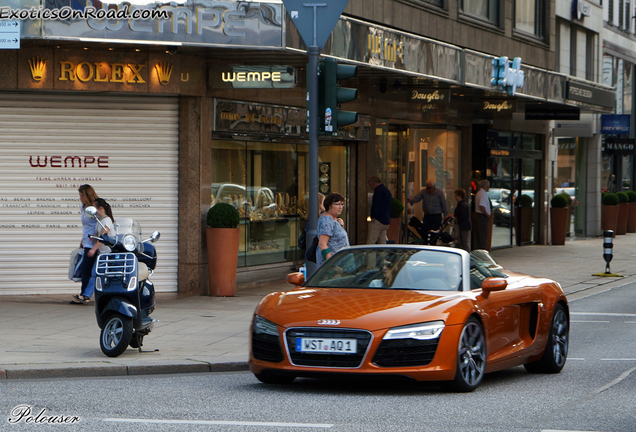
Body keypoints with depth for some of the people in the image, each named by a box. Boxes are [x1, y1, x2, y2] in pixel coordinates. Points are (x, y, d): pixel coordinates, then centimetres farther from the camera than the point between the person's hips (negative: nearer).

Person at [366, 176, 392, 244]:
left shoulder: (378, 190, -9)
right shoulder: (387, 191, 21)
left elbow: (376, 205, -18)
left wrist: (373, 217, -16)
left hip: (378, 221, -10)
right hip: (386, 222, 10)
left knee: (370, 242, -11)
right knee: (382, 243, 8)